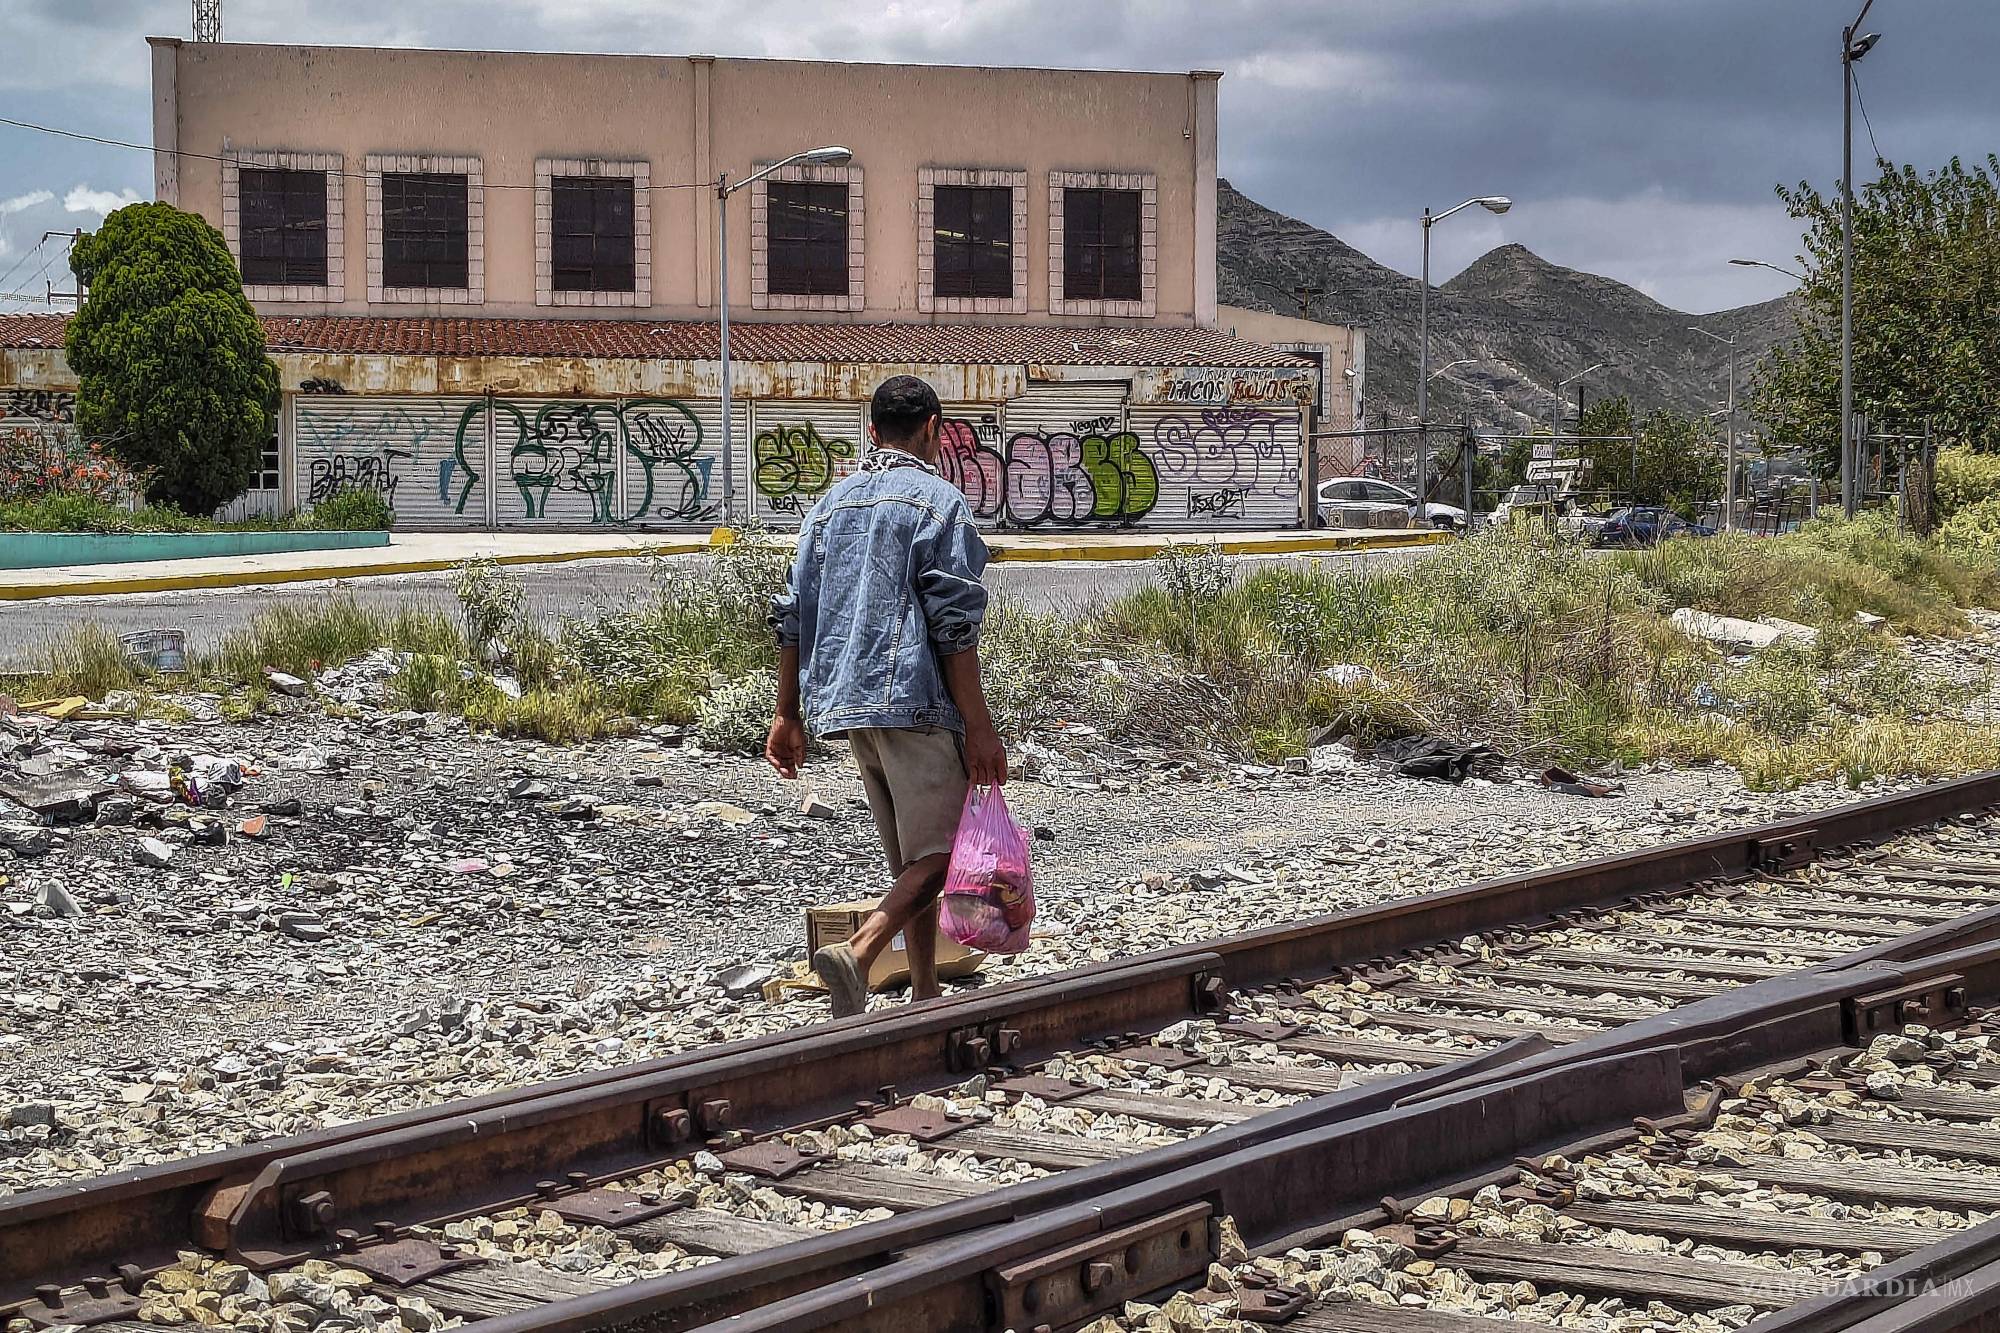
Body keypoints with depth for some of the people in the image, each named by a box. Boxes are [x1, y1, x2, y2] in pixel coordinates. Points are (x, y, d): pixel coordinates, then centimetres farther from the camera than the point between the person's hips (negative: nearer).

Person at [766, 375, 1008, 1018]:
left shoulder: (831, 503, 17)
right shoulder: (939, 500, -3)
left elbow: (793, 616, 14)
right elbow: (953, 624, -11)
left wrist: (789, 716, 17)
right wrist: (980, 728, -11)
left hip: (847, 701, 7)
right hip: (917, 699, -7)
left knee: (911, 860, 15)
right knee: (938, 855, -9)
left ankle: (926, 995, 16)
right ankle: (856, 954, -31)